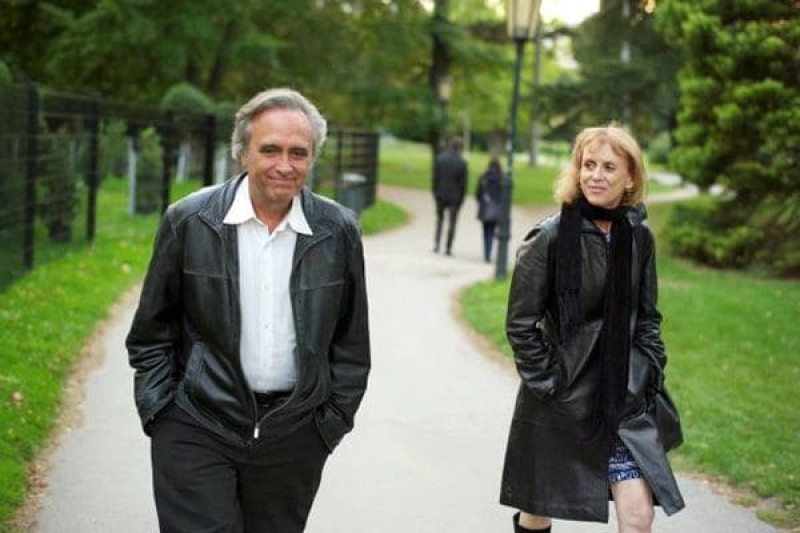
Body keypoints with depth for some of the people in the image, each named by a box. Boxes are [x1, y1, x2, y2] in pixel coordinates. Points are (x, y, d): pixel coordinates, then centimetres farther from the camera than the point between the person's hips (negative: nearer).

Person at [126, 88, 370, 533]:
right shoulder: (189, 221, -4)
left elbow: (351, 341, 8)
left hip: (293, 434, 2)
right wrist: (159, 411, -1)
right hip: (198, 429, -1)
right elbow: (151, 331, 4)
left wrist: (336, 417, 5)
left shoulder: (339, 232, 0)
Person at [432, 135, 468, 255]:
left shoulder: (440, 158, -5)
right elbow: (463, 184, -7)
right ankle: (448, 247, 8)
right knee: (452, 222, 7)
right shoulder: (462, 163, -12)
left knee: (439, 219, 19)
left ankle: (436, 244, 8)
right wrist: (461, 199, 2)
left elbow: (435, 178, 0)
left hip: (441, 195, 2)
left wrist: (435, 193, 9)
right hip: (454, 197, -2)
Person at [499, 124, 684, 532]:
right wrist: (548, 382, -10)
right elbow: (520, 323, -8)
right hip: (561, 399, -3)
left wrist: (650, 372, 5)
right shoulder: (550, 238, -12)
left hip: (625, 400, 4)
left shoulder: (639, 237, 3)